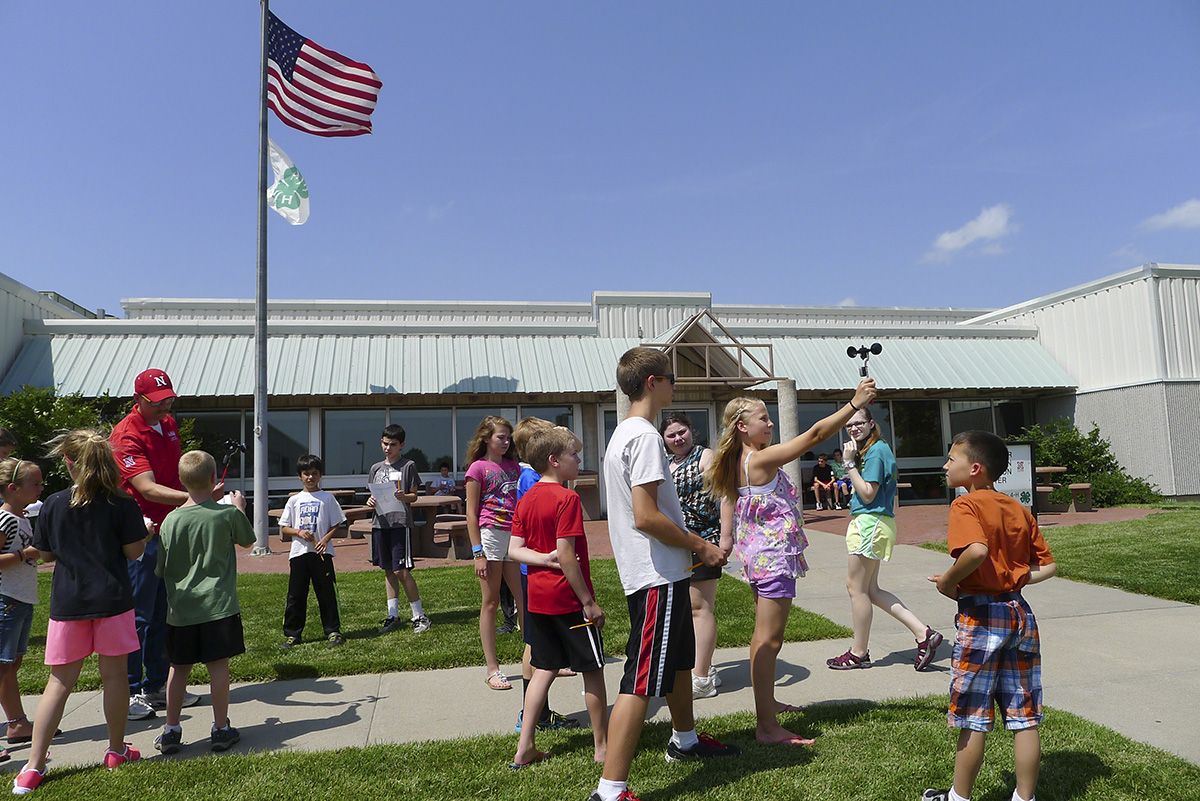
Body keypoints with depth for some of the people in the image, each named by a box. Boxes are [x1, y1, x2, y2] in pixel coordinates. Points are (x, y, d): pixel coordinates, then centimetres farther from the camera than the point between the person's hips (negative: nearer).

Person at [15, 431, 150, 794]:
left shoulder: (53, 505, -3)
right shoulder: (122, 504, -8)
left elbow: (44, 553, 7)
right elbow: (134, 551, -6)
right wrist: (146, 533, 12)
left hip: (68, 601, 2)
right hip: (112, 599, -1)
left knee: (59, 683, 9)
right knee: (115, 674, 10)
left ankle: (33, 767, 11)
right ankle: (117, 750, 24)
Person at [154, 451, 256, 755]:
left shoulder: (171, 520, -5)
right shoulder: (228, 514, -8)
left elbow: (161, 570, 3)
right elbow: (248, 540, 12)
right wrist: (240, 509, 25)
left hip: (181, 608, 2)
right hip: (218, 605, -2)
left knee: (179, 668, 13)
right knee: (218, 665, 5)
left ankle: (171, 730, 23)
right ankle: (221, 729, 12)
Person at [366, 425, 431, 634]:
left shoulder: (408, 466, 1)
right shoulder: (376, 468, 15)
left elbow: (414, 496, 1)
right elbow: (374, 494, 18)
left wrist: (403, 496, -20)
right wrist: (370, 501, -4)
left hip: (400, 521, -5)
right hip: (380, 522, 5)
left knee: (401, 571, -9)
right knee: (388, 570, 10)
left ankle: (419, 616, 1)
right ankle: (393, 615, 19)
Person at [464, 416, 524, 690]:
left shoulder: (513, 466, 14)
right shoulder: (478, 468, -2)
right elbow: (471, 513, -5)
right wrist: (478, 553, -10)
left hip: (515, 535, 5)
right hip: (491, 535, -5)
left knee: (525, 600, 6)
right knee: (490, 602, 3)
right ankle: (492, 669, 11)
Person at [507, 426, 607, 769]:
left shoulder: (526, 499, 6)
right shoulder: (567, 498, -17)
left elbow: (514, 549, 3)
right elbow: (567, 555, -21)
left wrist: (546, 559, -8)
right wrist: (589, 602, -16)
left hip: (537, 597, 8)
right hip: (568, 598, -7)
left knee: (544, 669, 16)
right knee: (593, 670, 8)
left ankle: (524, 749, 18)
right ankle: (602, 746, 20)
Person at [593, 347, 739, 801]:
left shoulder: (625, 433, 14)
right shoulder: (645, 436, -18)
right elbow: (646, 517, -25)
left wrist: (691, 545, 16)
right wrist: (701, 546, -13)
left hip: (660, 574, 11)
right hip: (658, 577, -11)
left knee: (679, 660, 26)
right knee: (642, 681, -9)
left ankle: (685, 741, 46)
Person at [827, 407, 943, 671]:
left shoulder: (876, 451, -14)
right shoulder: (870, 450, 16)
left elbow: (868, 494, -18)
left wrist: (850, 463, -16)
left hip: (870, 524, -11)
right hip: (871, 523, 11)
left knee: (856, 587, 0)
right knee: (871, 590, 13)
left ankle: (859, 654, 12)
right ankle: (923, 633, 12)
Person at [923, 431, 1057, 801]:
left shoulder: (965, 505, -12)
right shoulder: (1020, 510, 10)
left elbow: (977, 550, -31)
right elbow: (1048, 567, 11)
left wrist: (948, 581, -17)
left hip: (980, 614, -7)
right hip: (1020, 612, 7)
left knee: (973, 719, 6)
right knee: (1024, 718, 12)